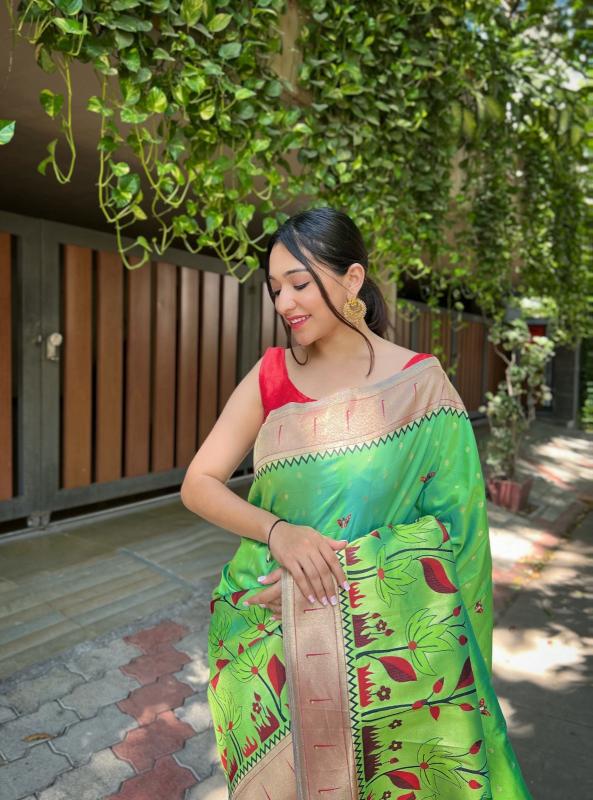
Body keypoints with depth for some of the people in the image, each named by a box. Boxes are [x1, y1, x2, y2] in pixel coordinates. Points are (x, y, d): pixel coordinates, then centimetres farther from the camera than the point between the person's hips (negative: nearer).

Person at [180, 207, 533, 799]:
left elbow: (448, 525, -10)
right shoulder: (271, 374, -1)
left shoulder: (421, 384, -9)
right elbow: (197, 484, -3)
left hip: (383, 635, -2)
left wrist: (330, 577, -20)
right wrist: (278, 531, -21)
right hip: (266, 629, 3)